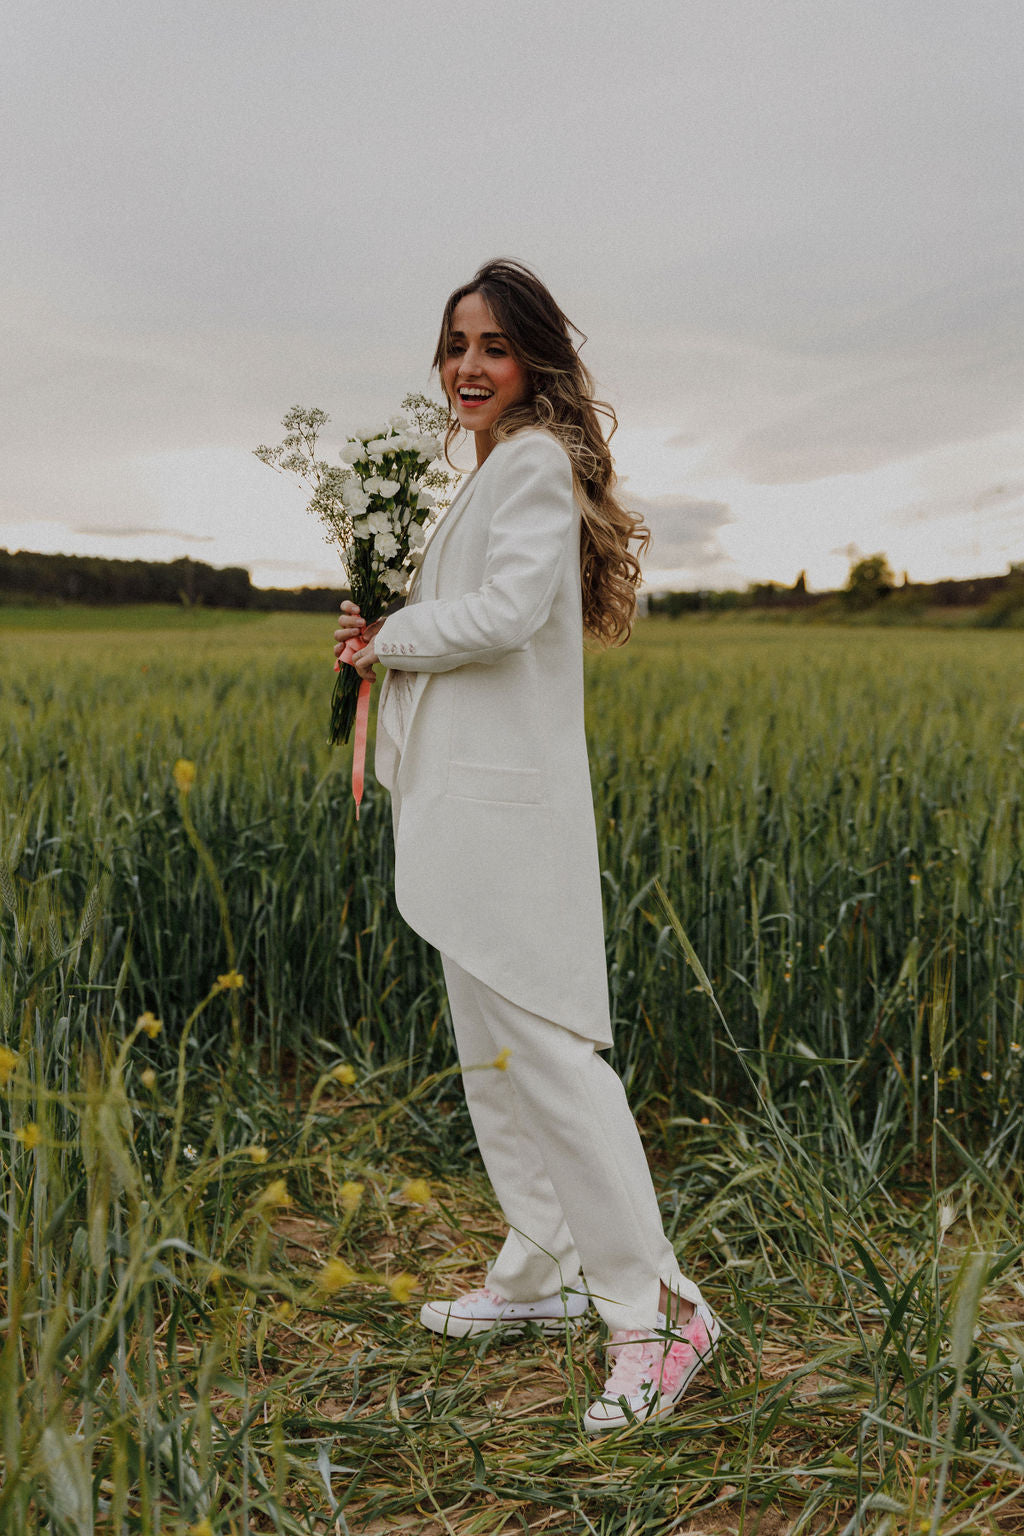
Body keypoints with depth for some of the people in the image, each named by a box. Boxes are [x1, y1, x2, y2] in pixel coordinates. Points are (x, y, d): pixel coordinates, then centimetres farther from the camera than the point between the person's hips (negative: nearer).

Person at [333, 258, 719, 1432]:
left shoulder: (535, 461, -9)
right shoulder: (492, 473, 21)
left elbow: (506, 611, -22)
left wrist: (389, 635, -6)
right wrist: (383, 636, 3)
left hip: (507, 804, -11)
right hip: (468, 801, 11)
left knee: (540, 1046, -11)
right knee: (491, 1050, 15)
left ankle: (656, 1309, -3)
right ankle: (541, 1272, 28)